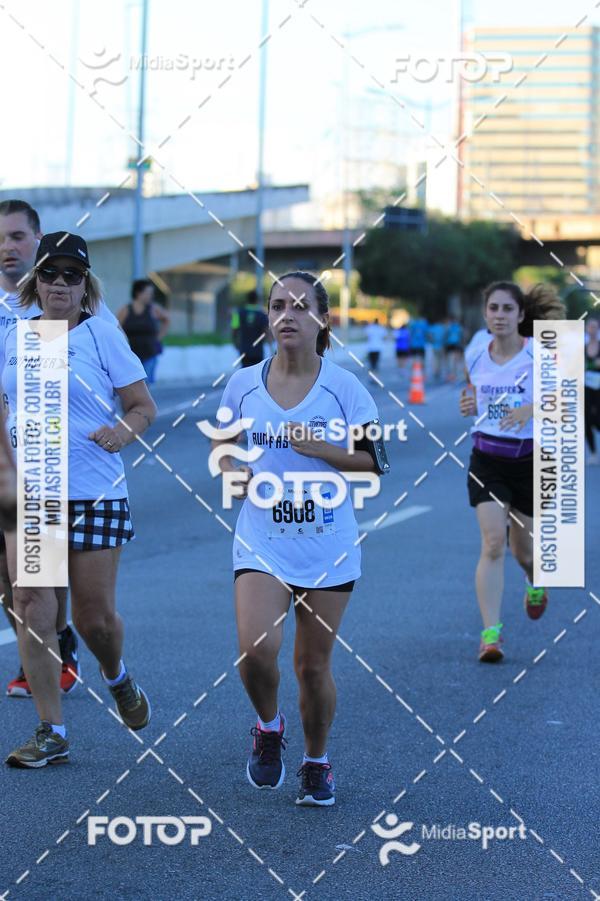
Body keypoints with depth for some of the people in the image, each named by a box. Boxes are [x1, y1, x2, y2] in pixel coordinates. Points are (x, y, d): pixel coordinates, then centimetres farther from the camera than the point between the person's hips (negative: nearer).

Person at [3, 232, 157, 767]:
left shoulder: (103, 337, -3)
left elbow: (144, 407, 0)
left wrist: (123, 432, -19)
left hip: (93, 494, -3)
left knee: (94, 615, 2)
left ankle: (116, 677, 36)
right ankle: (51, 733, 2)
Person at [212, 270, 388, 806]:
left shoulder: (344, 386, -4)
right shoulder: (243, 383, 2)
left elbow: (374, 460, -3)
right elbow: (221, 439, 17)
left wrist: (318, 447, -17)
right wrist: (230, 470, -5)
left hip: (328, 547, -1)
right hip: (262, 543, 1)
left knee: (314, 664, 6)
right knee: (256, 650, -18)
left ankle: (317, 763, 30)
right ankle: (269, 726, 15)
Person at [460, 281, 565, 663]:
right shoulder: (476, 358, 3)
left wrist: (532, 408, -34)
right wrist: (470, 405, -3)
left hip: (530, 460, -1)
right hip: (487, 462, 2)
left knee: (523, 549, 11)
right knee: (493, 542, -15)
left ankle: (536, 584, 49)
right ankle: (491, 632, -15)